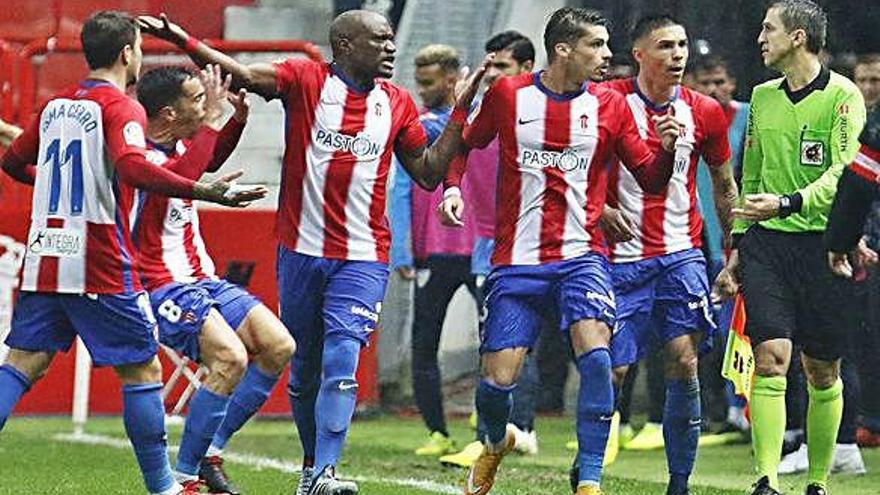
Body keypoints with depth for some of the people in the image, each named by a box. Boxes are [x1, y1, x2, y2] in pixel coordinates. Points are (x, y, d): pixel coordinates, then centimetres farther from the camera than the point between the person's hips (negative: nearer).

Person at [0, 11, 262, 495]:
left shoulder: (55, 105, 13)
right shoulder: (120, 108, -9)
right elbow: (133, 167, -27)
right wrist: (201, 191, -31)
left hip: (43, 258, 6)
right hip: (101, 267, -6)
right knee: (143, 371, 3)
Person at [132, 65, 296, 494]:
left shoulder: (182, 144, 9)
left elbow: (211, 159, 33)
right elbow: (179, 178, -40)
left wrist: (237, 118, 15)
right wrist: (211, 120, -34)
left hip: (201, 279, 10)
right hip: (164, 288, -10)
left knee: (278, 346, 2)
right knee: (231, 358, -27)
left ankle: (211, 452, 8)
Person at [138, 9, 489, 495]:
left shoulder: (397, 104, 8)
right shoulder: (307, 80, -2)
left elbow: (428, 173, 13)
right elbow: (245, 75, -14)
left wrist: (461, 108, 8)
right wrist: (183, 41, -28)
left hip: (362, 259, 1)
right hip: (301, 252, -1)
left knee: (341, 361, -16)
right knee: (303, 368, 9)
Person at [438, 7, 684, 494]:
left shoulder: (609, 105, 3)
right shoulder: (508, 94, 0)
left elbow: (649, 178, 6)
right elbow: (464, 144, 16)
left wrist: (665, 148, -13)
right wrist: (452, 187, -2)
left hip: (581, 257, 0)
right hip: (516, 261, 0)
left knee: (595, 354, -23)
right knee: (498, 378, -3)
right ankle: (496, 444, 34)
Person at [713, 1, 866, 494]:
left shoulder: (842, 95, -5)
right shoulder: (763, 97, 13)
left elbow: (843, 175, -15)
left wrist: (787, 204, -27)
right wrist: (738, 245, 19)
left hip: (822, 245, -3)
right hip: (765, 244, 3)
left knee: (823, 373, 4)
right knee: (770, 357, -12)